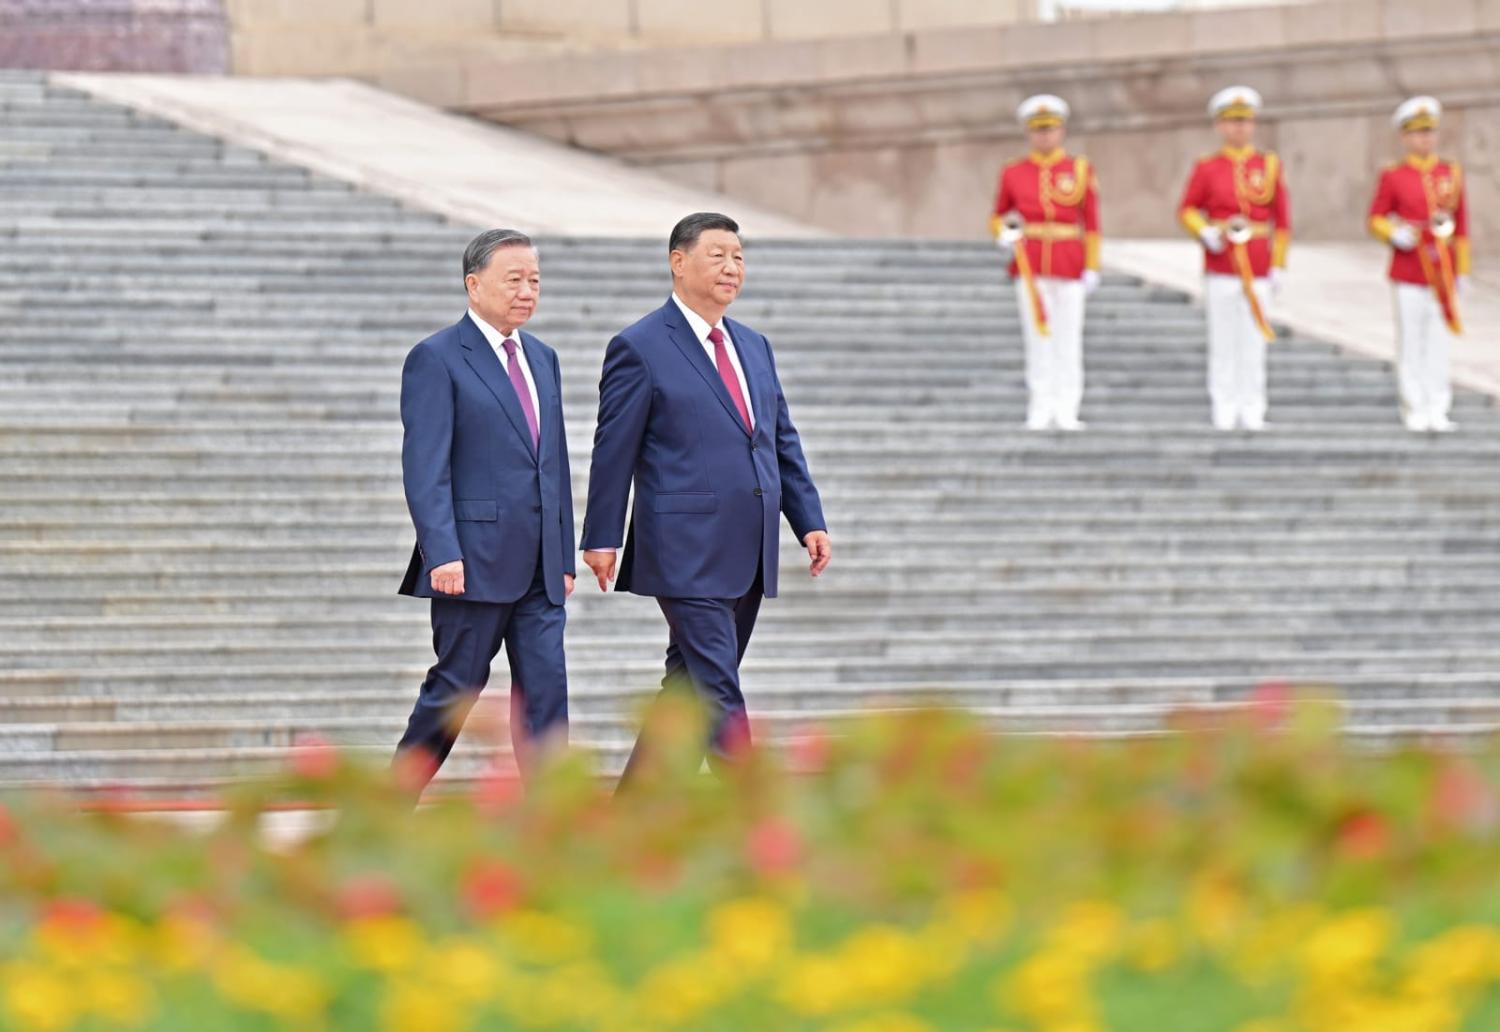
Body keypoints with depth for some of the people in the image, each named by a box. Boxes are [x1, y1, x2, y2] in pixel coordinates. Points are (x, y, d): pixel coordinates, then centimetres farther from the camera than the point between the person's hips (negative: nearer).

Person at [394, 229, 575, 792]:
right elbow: (424, 467, -12)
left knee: (546, 692, -1)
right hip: (473, 561, -6)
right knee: (453, 690, 0)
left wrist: (565, 556, 15)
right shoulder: (436, 359, -5)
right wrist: (441, 554, -21)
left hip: (538, 568, 6)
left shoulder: (543, 359, 17)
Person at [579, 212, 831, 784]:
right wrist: (602, 538, -6)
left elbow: (784, 440, 19)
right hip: (687, 551, -7)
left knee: (692, 685, 11)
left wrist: (810, 520, 10)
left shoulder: (753, 347, 17)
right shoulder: (639, 348, -4)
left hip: (747, 555, 7)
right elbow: (613, 449, -4)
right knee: (719, 694, -11)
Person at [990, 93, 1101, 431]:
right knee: (1037, 339, 0)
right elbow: (998, 217, 15)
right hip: (1030, 263, 1)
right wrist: (1004, 236, -7)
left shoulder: (1081, 170, 4)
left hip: (1069, 264, -1)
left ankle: (1066, 412, 3)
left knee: (1068, 339, 0)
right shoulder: (1013, 173, 6)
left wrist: (1092, 268, -2)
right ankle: (1040, 411, 3)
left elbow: (1091, 223, 3)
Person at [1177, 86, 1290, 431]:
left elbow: (1282, 221, 7)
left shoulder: (1270, 166, 7)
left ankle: (1253, 412, 4)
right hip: (1220, 265, -1)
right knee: (1223, 341, 0)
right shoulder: (1207, 168, 4)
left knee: (1254, 340, 0)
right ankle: (1224, 411, 4)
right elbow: (1187, 210, 9)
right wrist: (1205, 233, -11)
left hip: (1258, 267, 1)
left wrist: (1278, 265, 1)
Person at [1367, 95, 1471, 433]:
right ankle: (1415, 411, 6)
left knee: (1440, 343, 1)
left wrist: (1462, 272, 6)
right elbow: (1375, 219, 5)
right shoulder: (1393, 177, 1)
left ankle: (1437, 411, 5)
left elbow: (1461, 227, 9)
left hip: (1442, 271, 2)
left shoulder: (1452, 174, 7)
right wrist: (1395, 234, -16)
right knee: (1411, 344, 1)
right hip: (1408, 272, -2)